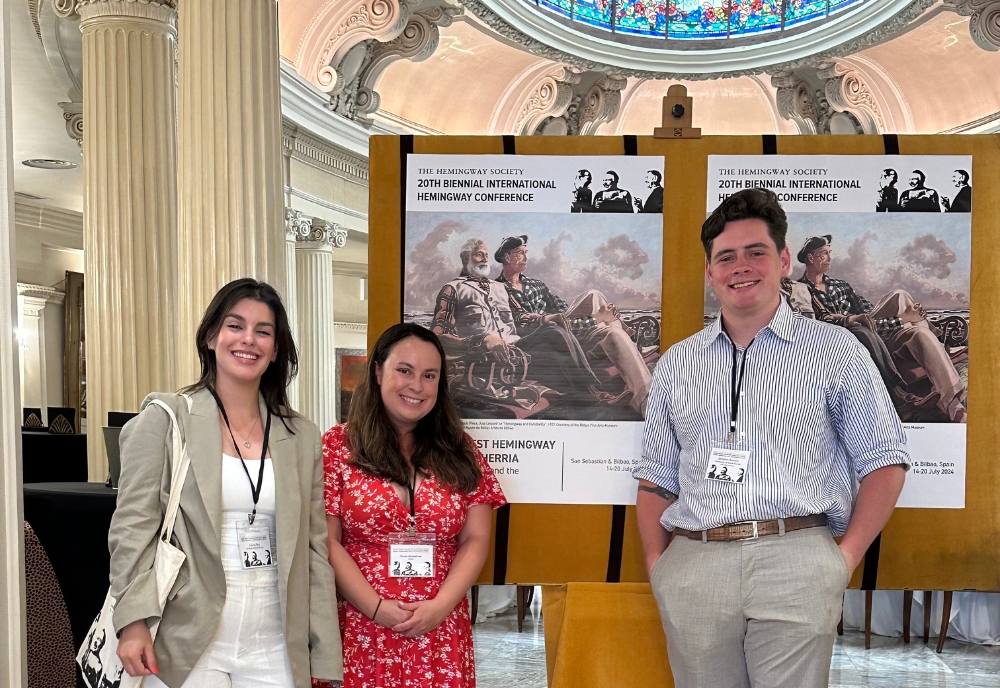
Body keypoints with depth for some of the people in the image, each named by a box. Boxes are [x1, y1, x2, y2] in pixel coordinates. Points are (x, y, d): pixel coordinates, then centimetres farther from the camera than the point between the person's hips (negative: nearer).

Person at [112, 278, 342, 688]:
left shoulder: (302, 438, 8)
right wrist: (134, 621, -12)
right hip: (186, 647, -2)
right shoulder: (164, 419, 0)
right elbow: (133, 526, -2)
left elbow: (315, 548, 8)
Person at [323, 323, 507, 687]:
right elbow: (326, 541, -5)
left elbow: (475, 540, 4)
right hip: (361, 634, -2)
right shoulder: (337, 446, -1)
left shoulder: (459, 451, 7)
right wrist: (377, 608, -12)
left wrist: (440, 606, -10)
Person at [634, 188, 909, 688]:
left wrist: (847, 556, -4)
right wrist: (656, 562, 4)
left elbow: (884, 461, 5)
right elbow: (656, 477, 16)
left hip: (794, 563, -2)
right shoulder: (676, 363, 15)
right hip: (692, 567, 3)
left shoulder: (834, 351, 7)